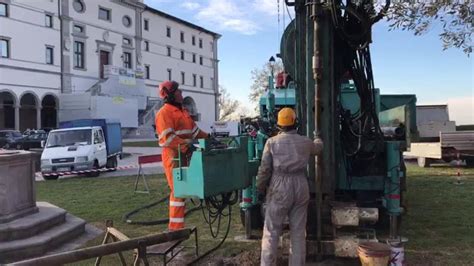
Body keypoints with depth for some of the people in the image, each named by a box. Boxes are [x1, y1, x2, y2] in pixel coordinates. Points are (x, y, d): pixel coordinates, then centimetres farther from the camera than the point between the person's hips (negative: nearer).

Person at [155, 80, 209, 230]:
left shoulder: (182, 111, 20)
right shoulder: (164, 113, -10)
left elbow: (195, 131, 23)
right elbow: (167, 137, -22)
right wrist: (186, 147, -30)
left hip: (184, 156, 9)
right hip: (174, 157, -9)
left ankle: (176, 225, 21)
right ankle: (175, 227, -1)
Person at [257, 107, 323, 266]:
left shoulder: (272, 142, -5)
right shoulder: (306, 142, 5)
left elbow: (265, 169, -7)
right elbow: (318, 148, 29)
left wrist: (260, 188, 9)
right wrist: (318, 138, 52)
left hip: (279, 189, -3)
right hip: (300, 188, 3)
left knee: (271, 232, 4)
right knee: (298, 232, 11)